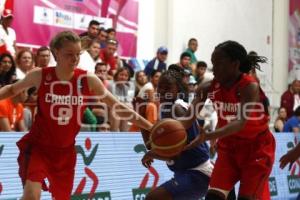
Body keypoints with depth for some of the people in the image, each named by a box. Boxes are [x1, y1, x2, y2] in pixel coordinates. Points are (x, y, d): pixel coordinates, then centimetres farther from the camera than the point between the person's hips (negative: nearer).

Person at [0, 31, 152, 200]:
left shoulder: (89, 80, -11)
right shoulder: (40, 76, -12)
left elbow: (118, 107, -3)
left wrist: (150, 126, -5)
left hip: (66, 151, 3)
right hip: (38, 145, -3)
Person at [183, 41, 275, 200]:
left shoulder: (249, 86, -23)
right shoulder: (209, 88, -8)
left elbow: (241, 122, -37)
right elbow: (187, 120, -10)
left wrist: (206, 137, -51)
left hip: (257, 149, -5)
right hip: (228, 147, 5)